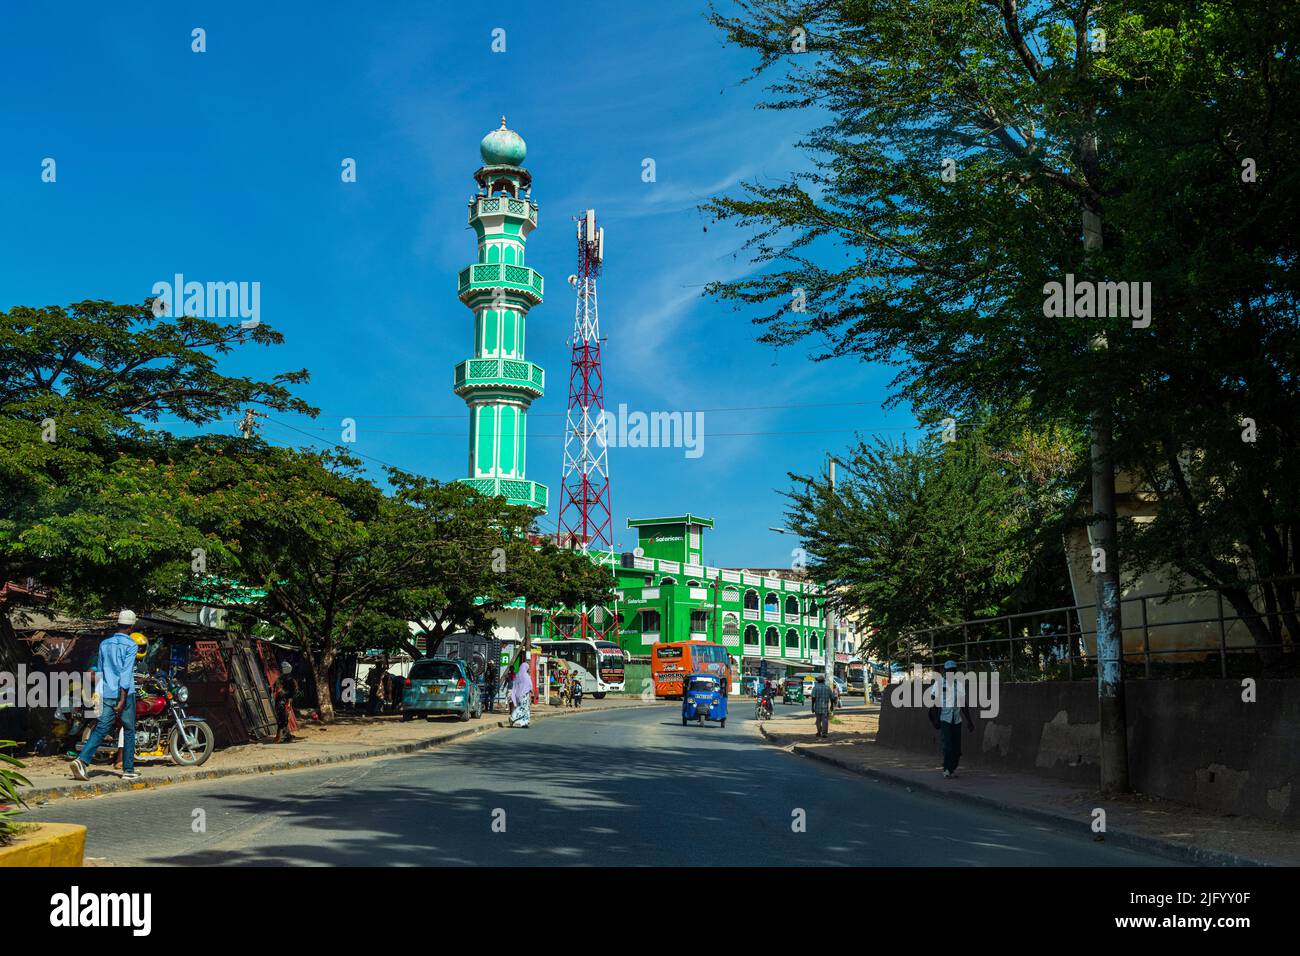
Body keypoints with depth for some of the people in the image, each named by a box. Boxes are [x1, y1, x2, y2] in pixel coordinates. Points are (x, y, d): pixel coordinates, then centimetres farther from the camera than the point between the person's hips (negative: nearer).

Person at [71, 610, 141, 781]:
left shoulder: (105, 643, 10)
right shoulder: (130, 645, -8)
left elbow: (101, 670, 18)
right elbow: (126, 672, -15)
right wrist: (122, 700, -17)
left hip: (107, 695, 4)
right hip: (125, 694, -4)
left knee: (100, 729, -1)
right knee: (129, 731, 8)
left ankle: (82, 760, -21)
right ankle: (128, 770, 12)